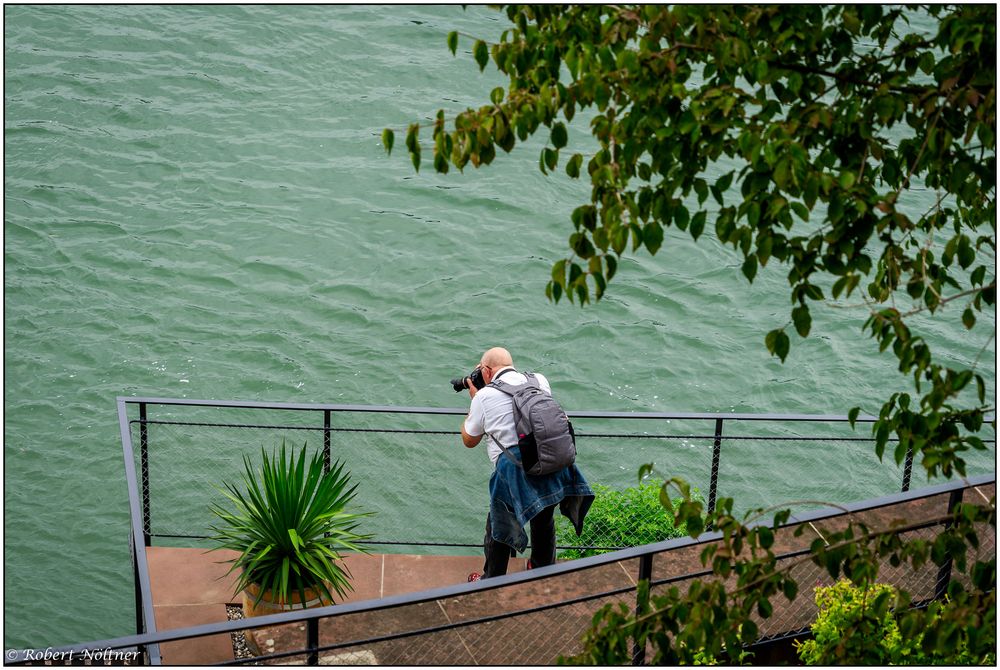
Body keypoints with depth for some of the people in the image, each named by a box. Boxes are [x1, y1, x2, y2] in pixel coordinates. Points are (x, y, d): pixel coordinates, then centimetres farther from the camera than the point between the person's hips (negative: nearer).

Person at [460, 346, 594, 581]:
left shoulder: (485, 396, 0)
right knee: (544, 521, 26)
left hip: (516, 469, -5)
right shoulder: (540, 381, 12)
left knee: (499, 525, 15)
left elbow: (469, 440, 14)